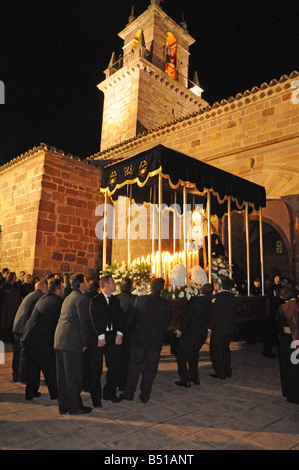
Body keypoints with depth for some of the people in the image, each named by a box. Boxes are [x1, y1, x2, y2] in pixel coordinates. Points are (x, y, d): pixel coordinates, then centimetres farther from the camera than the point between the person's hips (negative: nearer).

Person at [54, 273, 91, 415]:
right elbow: (84, 322, -13)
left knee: (63, 375, 15)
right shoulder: (82, 299, -12)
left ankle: (63, 406, 26)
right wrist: (84, 343, -4)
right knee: (73, 375, 2)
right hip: (71, 342, -9)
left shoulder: (68, 297, 16)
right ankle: (75, 407, 13)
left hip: (59, 340, 9)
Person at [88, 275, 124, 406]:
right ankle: (96, 397, 18)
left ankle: (109, 393, 26)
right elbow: (95, 319, -12)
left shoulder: (115, 300, 11)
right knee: (96, 368, 4)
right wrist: (101, 337, -16)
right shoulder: (95, 300, -6)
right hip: (98, 337, -5)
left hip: (112, 336, 5)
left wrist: (119, 333, -7)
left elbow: (119, 317, 6)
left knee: (114, 366, 8)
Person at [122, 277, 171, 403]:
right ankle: (145, 395, 23)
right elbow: (166, 324, 1)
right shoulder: (166, 304, -9)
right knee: (150, 369, 15)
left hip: (139, 339, 1)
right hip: (156, 341, 0)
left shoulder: (140, 299, -10)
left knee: (134, 367, 16)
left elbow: (130, 320, -4)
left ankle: (129, 393, 26)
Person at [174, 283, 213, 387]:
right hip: (202, 334, 7)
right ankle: (195, 377, 31)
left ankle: (185, 380, 9)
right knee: (193, 354, 24)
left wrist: (180, 329, -12)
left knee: (182, 355, 7)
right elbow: (208, 320, 8)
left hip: (190, 333, -6)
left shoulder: (194, 300, -16)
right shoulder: (210, 303, 2)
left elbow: (187, 316, -18)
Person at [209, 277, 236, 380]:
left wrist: (210, 327, -10)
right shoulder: (232, 297, 1)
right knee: (225, 348, 22)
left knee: (215, 350, 6)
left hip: (219, 328, -6)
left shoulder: (217, 296, -16)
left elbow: (214, 313, -17)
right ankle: (227, 371, 29)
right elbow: (231, 311, 7)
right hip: (230, 327, 7)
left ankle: (220, 373, 10)